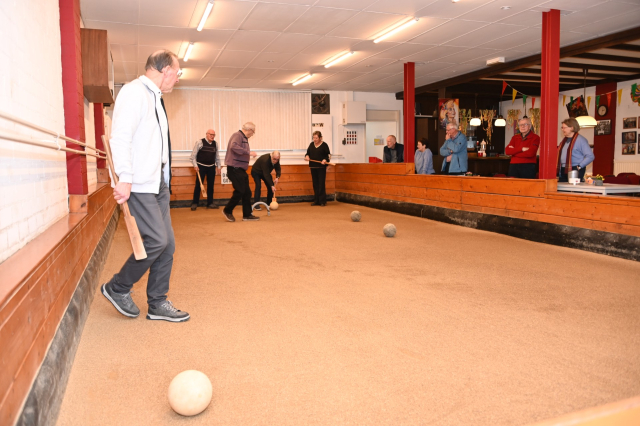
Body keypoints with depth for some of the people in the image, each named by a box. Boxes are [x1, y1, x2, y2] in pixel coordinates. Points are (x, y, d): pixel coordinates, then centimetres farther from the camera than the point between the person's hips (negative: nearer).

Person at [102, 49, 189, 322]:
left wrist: (163, 179, 14)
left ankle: (157, 304, 18)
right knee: (156, 241, -11)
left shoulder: (153, 97, 20)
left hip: (157, 184, 10)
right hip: (138, 186, -10)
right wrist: (124, 179, -25)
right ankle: (118, 289, 12)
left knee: (167, 244, 8)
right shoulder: (135, 92, -9)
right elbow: (120, 137, -20)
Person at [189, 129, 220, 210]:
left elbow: (217, 156, 15)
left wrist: (218, 166, 12)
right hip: (201, 166, -5)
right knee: (198, 185, -2)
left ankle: (210, 203, 16)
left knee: (210, 185, 7)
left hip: (211, 167, 5)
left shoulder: (215, 143, 8)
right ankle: (194, 203, 7)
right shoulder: (200, 142, -7)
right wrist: (195, 165, -12)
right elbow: (193, 155, -6)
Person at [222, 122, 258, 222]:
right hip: (235, 169, -10)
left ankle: (247, 214, 16)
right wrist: (248, 152, -30)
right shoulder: (237, 135, -12)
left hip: (241, 169, 10)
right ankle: (227, 211, 8)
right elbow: (233, 146, -30)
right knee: (239, 191, -8)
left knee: (247, 192, 9)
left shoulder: (244, 138, 18)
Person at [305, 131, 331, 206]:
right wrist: (307, 156, -2)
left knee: (321, 184, -6)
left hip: (321, 167, -5)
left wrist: (325, 160, -20)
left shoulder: (324, 145, -3)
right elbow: (308, 153, 20)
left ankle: (323, 201, 0)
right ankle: (316, 201, 15)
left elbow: (328, 155, -2)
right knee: (315, 184, 8)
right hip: (313, 167, 5)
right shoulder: (311, 144, 12)